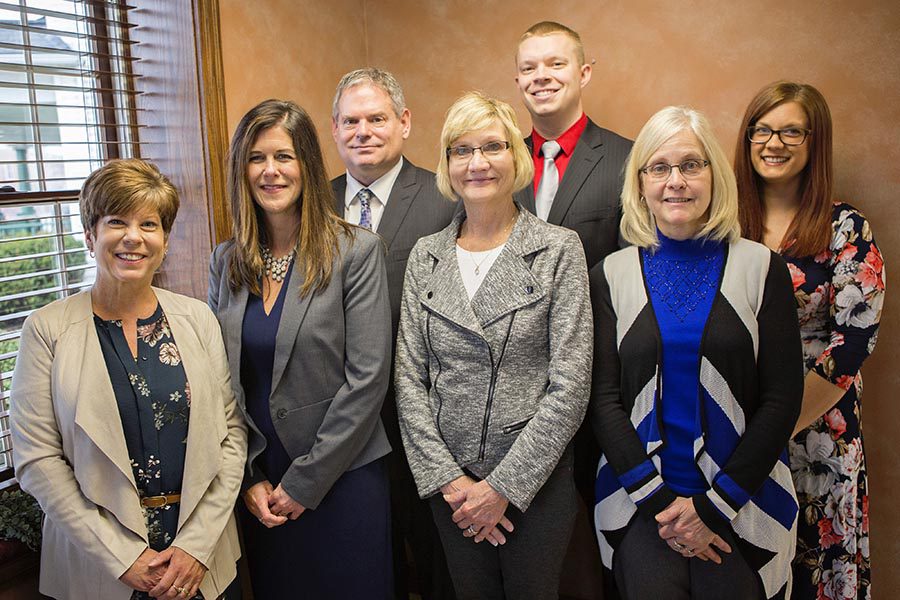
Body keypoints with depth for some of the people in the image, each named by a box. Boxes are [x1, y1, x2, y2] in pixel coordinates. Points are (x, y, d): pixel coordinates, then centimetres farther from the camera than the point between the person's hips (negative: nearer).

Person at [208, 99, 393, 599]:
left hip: (343, 478, -4)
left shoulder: (357, 251, -10)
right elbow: (221, 379, 5)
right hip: (258, 486, 4)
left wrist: (305, 481, -12)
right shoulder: (226, 261, 3)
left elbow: (367, 378, -14)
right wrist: (249, 477, -2)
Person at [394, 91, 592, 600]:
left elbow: (570, 386, -12)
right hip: (449, 483, 3)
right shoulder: (426, 256, 2)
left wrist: (504, 486, -12)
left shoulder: (559, 249, -8)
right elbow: (409, 380, 1)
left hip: (538, 481, -2)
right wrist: (448, 479, -6)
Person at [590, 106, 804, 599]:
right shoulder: (611, 275, 2)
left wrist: (714, 503, -8)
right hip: (640, 504, 0)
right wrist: (659, 501, -9)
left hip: (743, 499, 0)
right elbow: (603, 398, -1)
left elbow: (782, 398, -2)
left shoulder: (762, 268, 0)